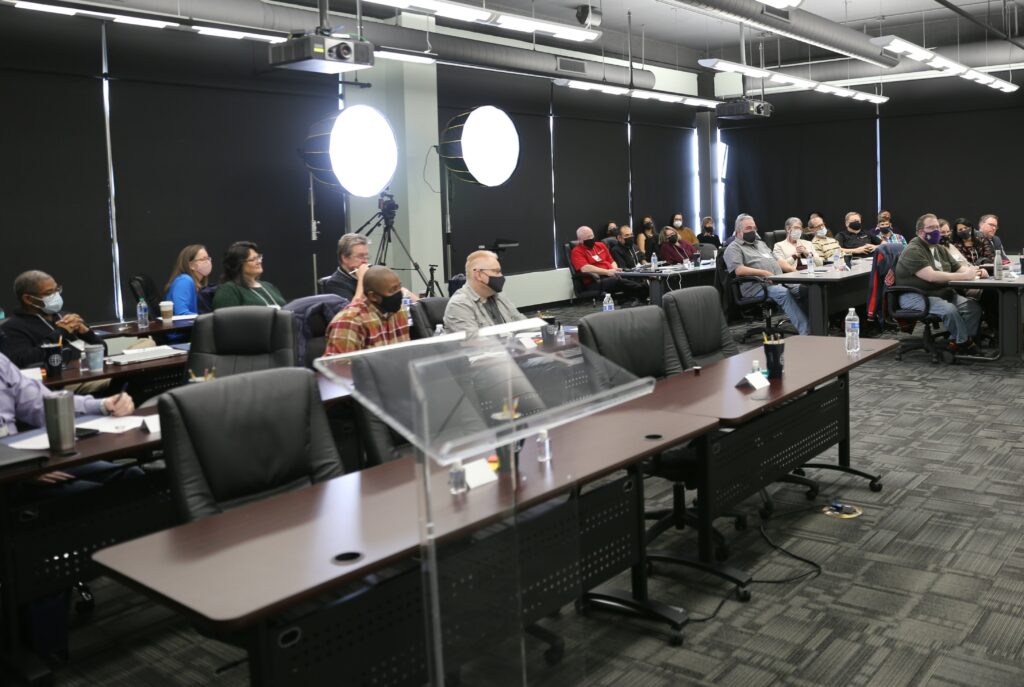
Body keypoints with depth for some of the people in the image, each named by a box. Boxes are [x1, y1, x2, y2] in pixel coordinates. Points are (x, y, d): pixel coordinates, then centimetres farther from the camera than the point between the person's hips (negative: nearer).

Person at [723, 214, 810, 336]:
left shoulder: (760, 243, 31)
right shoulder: (734, 248, 5)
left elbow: (778, 261, 29)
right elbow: (738, 270, -12)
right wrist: (764, 273, -19)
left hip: (781, 281, 7)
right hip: (758, 286, -7)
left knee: (805, 289, -21)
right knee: (784, 293, -35)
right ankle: (805, 331, -38)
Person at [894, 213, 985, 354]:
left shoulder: (940, 250, 20)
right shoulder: (913, 251, -12)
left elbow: (958, 268, 20)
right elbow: (931, 276, -23)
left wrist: (975, 271, -3)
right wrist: (965, 275, -24)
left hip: (942, 293, 8)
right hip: (916, 296, -8)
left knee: (974, 307, -16)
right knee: (949, 309, -32)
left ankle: (957, 342, -11)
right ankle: (965, 343, -13)